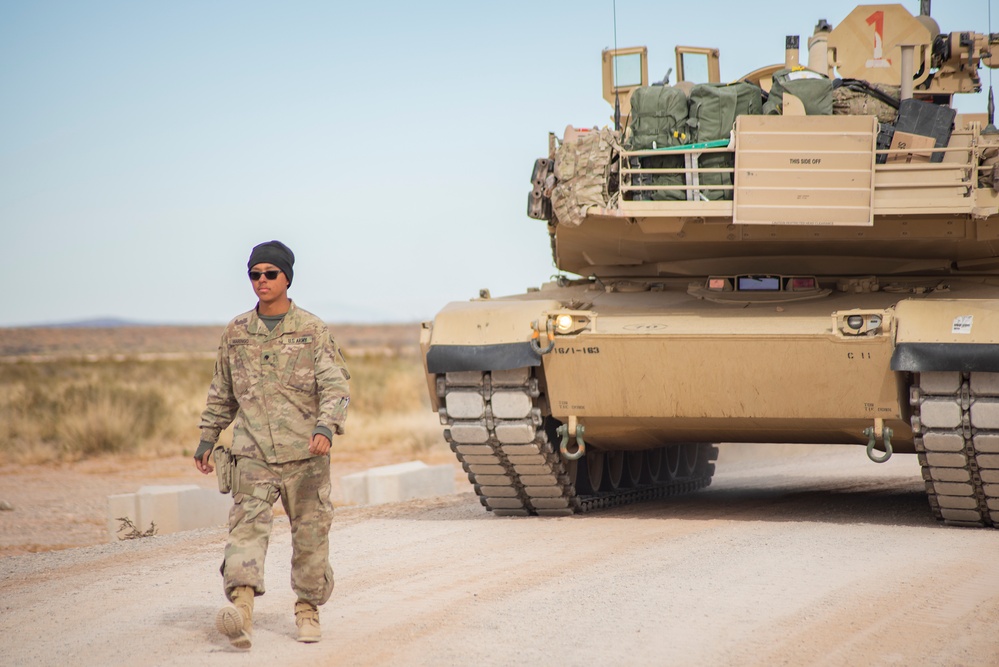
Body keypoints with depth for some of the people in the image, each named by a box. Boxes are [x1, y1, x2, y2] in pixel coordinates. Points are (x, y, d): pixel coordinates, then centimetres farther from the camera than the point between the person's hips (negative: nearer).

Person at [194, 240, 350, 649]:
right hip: (253, 453, 1)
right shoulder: (236, 333, 10)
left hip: (305, 452, -1)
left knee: (310, 532, 4)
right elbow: (221, 393, 19)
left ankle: (308, 608, 20)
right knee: (247, 524, -15)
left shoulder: (312, 331, 2)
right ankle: (241, 604, -28)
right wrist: (207, 440, 18)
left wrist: (325, 427, -22)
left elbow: (336, 385, -6)